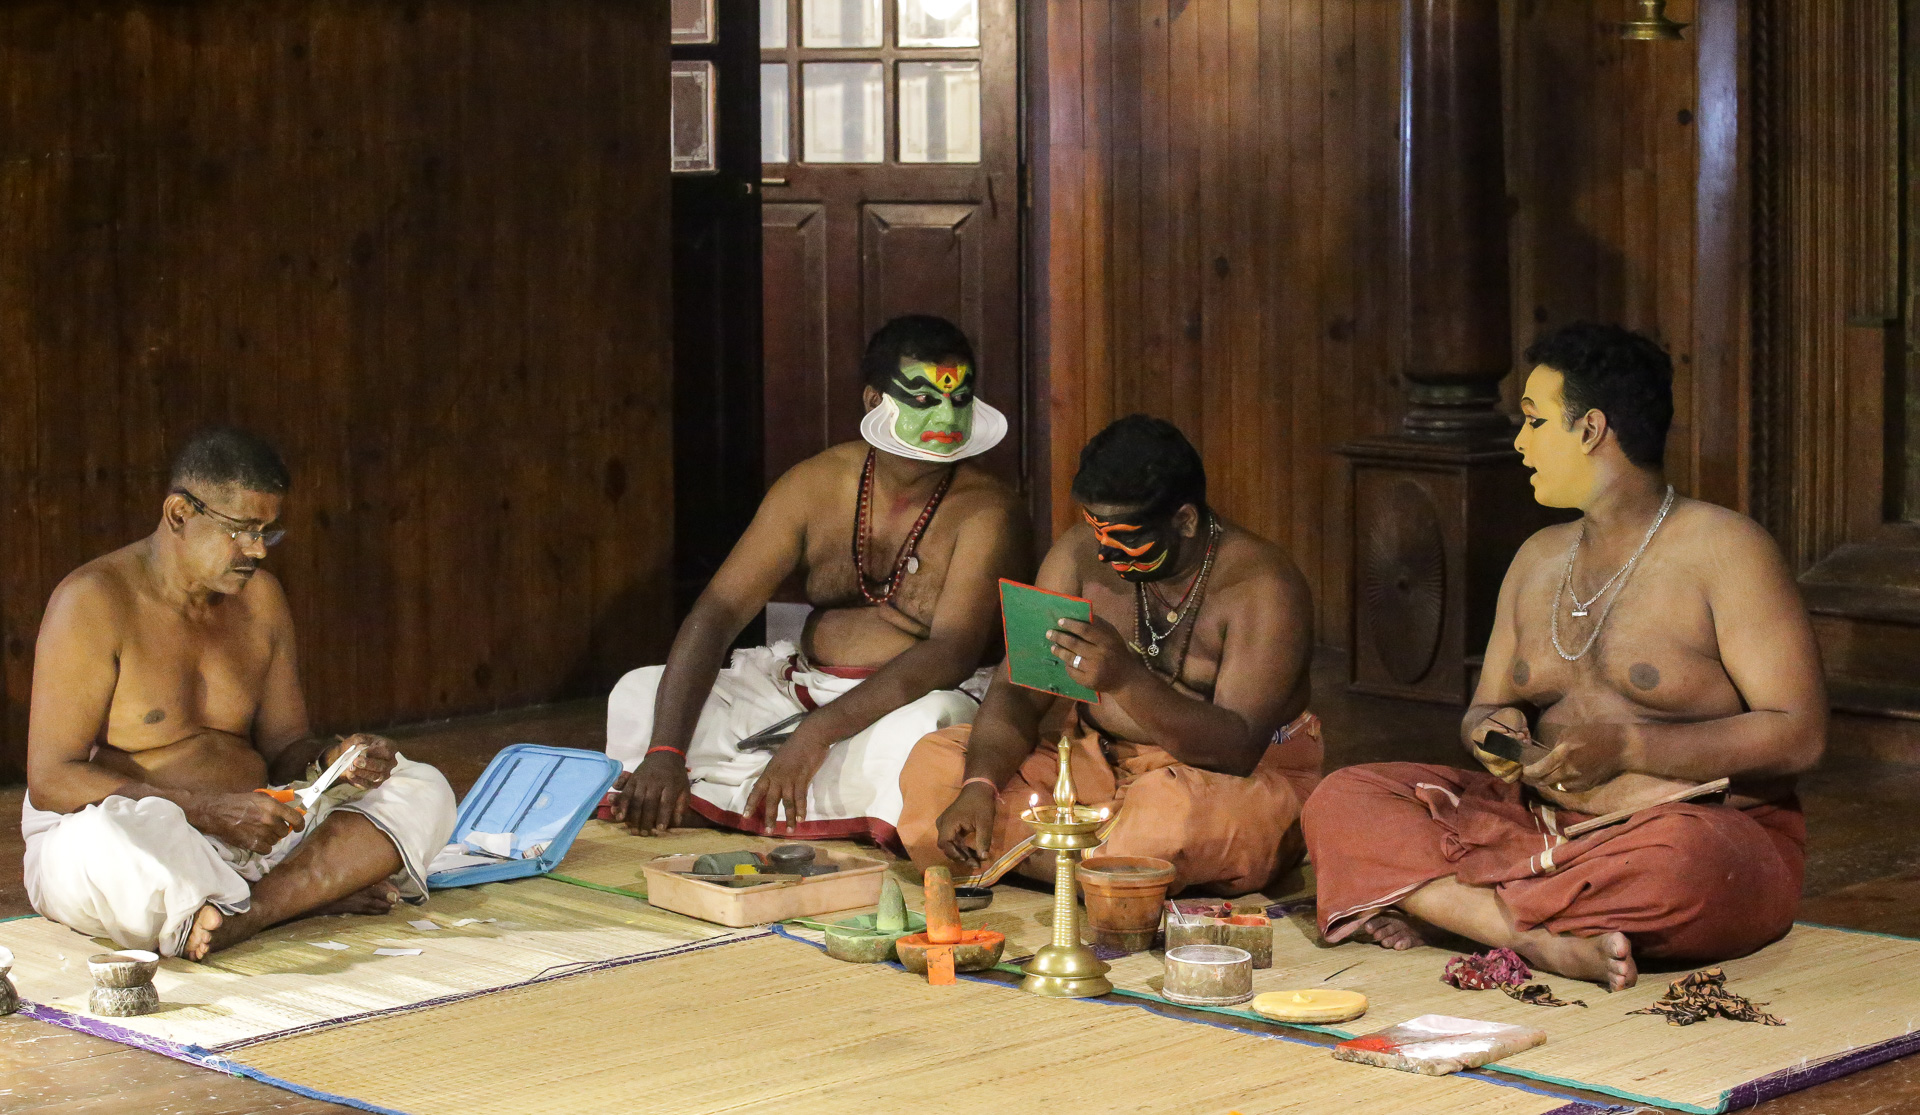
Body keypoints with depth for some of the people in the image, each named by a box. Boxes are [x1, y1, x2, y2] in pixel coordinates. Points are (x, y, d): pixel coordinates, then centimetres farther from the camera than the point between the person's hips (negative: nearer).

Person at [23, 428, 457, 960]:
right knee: (107, 839, -43)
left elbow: (283, 744, 15)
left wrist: (331, 758, -11)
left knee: (423, 792, -8)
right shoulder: (93, 602, -12)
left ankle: (240, 912, -29)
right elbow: (51, 780, -18)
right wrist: (208, 810, -27)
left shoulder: (259, 596, 9)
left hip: (242, 833, 7)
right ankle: (316, 893, -24)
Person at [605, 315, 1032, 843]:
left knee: (918, 729, -41)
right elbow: (719, 609, -7)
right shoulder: (817, 484, -1)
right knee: (638, 695, -7)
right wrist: (664, 751, -21)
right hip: (800, 688, 5)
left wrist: (817, 732, -35)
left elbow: (953, 652, -24)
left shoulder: (987, 508, -14)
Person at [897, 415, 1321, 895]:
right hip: (1099, 760, 6)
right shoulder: (1082, 554, -4)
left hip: (1243, 780, -5)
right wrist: (980, 787, -25)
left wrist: (1128, 680, -44)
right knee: (934, 763, -11)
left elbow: (1237, 750, -28)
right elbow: (1017, 689, -5)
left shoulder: (1262, 588, -20)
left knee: (1179, 813, -41)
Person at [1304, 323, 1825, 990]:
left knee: (1677, 859, -43)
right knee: (1341, 801, -14)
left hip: (1716, 833, -6)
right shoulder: (1538, 559, 17)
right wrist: (1494, 731, -7)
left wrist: (1624, 748, -20)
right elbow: (1484, 710, 20)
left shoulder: (1723, 549, -5)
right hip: (1544, 826, 6)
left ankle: (1427, 899, -27)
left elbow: (1800, 735, -12)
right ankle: (1547, 942, -32)